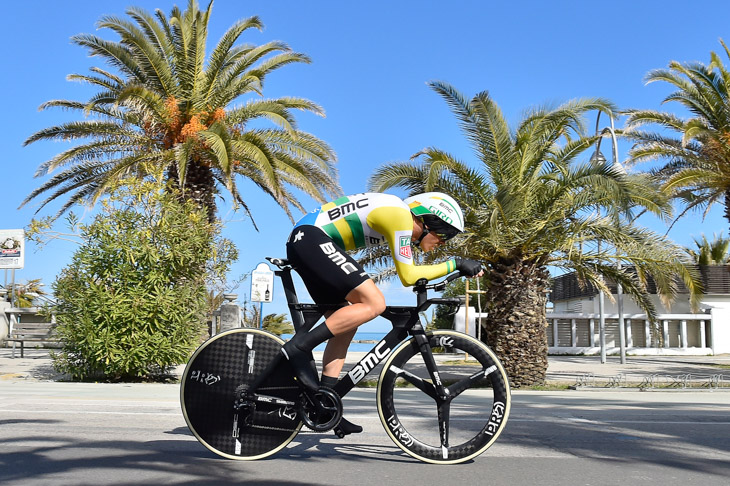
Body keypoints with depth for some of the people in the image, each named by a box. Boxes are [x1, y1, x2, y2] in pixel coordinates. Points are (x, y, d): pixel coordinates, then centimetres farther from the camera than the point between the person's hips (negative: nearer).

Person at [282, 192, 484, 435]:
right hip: (311, 239, -11)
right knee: (374, 304, -17)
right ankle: (299, 347, -17)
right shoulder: (400, 215, -12)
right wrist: (456, 264, -7)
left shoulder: (399, 217, 17)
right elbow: (408, 276, -14)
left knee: (345, 325, 8)